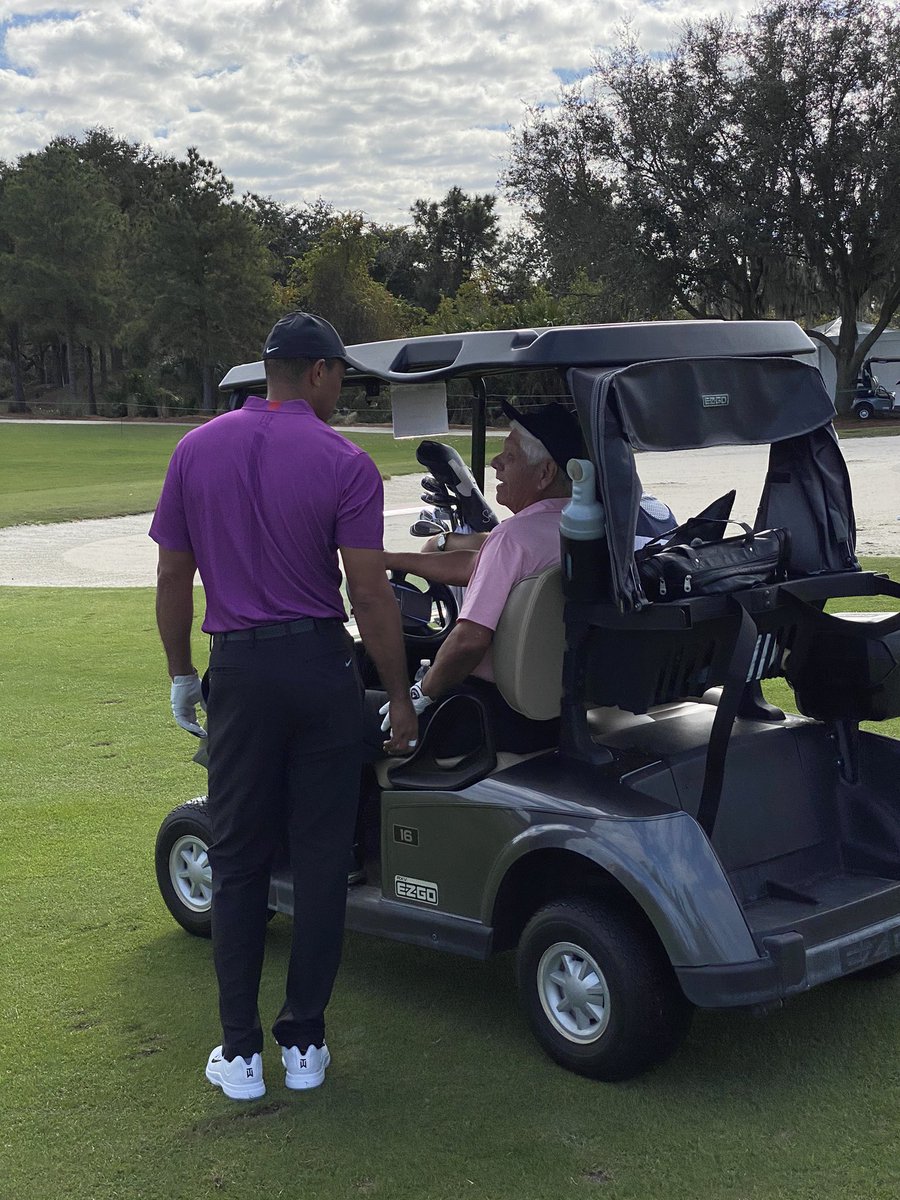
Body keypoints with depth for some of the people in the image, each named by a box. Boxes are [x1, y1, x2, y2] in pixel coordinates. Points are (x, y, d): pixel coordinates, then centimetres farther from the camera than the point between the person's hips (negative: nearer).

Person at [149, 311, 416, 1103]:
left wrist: (181, 673, 16)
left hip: (239, 670, 2)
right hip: (321, 667, -2)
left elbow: (173, 577, 5)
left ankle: (241, 1053, 13)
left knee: (239, 861, 10)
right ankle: (304, 1042, 15)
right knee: (322, 858, 9)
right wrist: (401, 699, -3)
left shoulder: (196, 450, 2)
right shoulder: (344, 464, -8)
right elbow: (370, 595, -11)